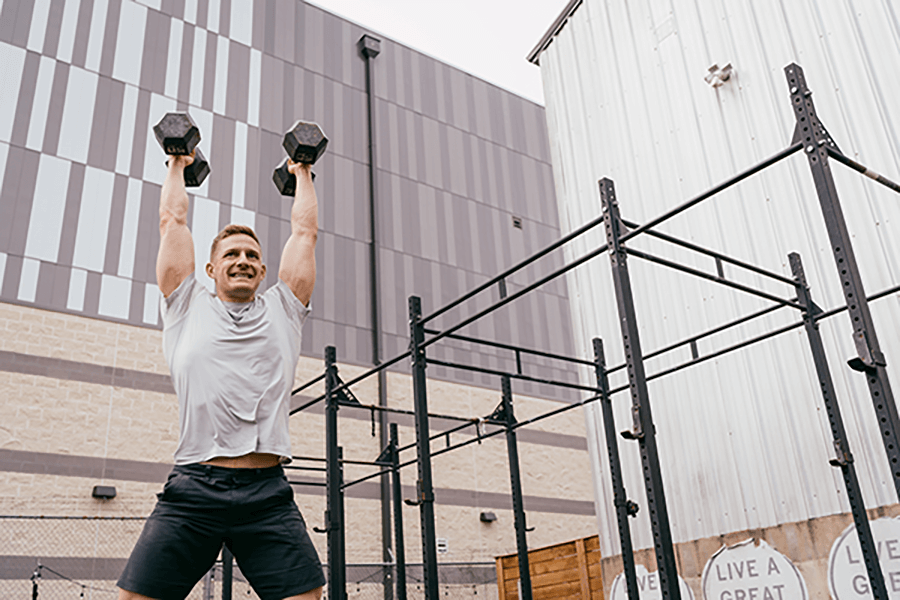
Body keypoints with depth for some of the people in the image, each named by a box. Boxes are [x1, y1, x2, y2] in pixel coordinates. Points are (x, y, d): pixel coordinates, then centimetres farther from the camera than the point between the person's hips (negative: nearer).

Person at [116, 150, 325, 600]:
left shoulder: (281, 311, 19)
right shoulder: (188, 307, 16)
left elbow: (304, 229, 24)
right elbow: (172, 220, 22)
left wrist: (302, 173, 35)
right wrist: (177, 164, 34)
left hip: (268, 494, 1)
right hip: (193, 485, 0)